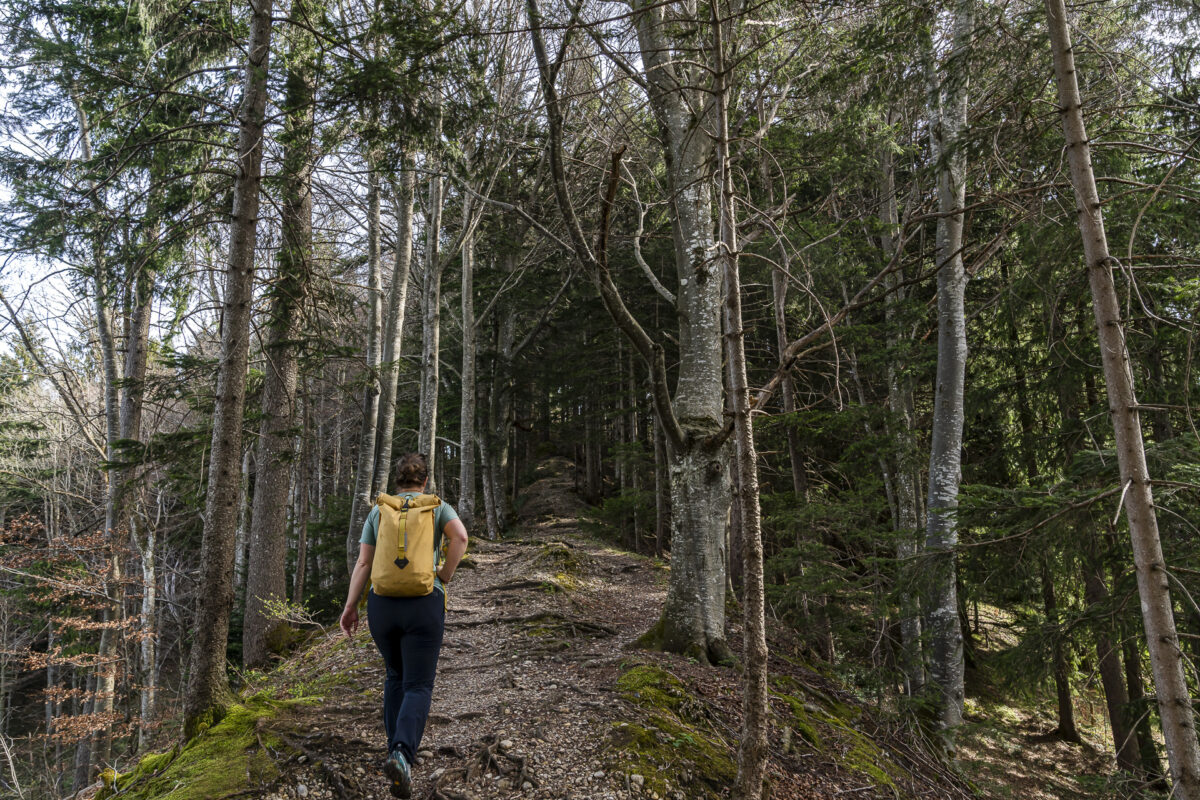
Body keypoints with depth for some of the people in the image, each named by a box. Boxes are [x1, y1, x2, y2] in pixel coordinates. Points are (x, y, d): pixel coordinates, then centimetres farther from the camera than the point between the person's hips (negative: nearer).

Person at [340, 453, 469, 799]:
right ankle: (402, 754, -25)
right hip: (424, 605, -3)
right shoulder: (438, 507, 5)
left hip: (382, 604, 3)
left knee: (396, 674, 26)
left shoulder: (377, 511, 11)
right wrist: (444, 579, -4)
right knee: (418, 687, 0)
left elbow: (363, 562, 3)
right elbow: (460, 537, -15)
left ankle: (397, 749, 24)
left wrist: (350, 606, 3)